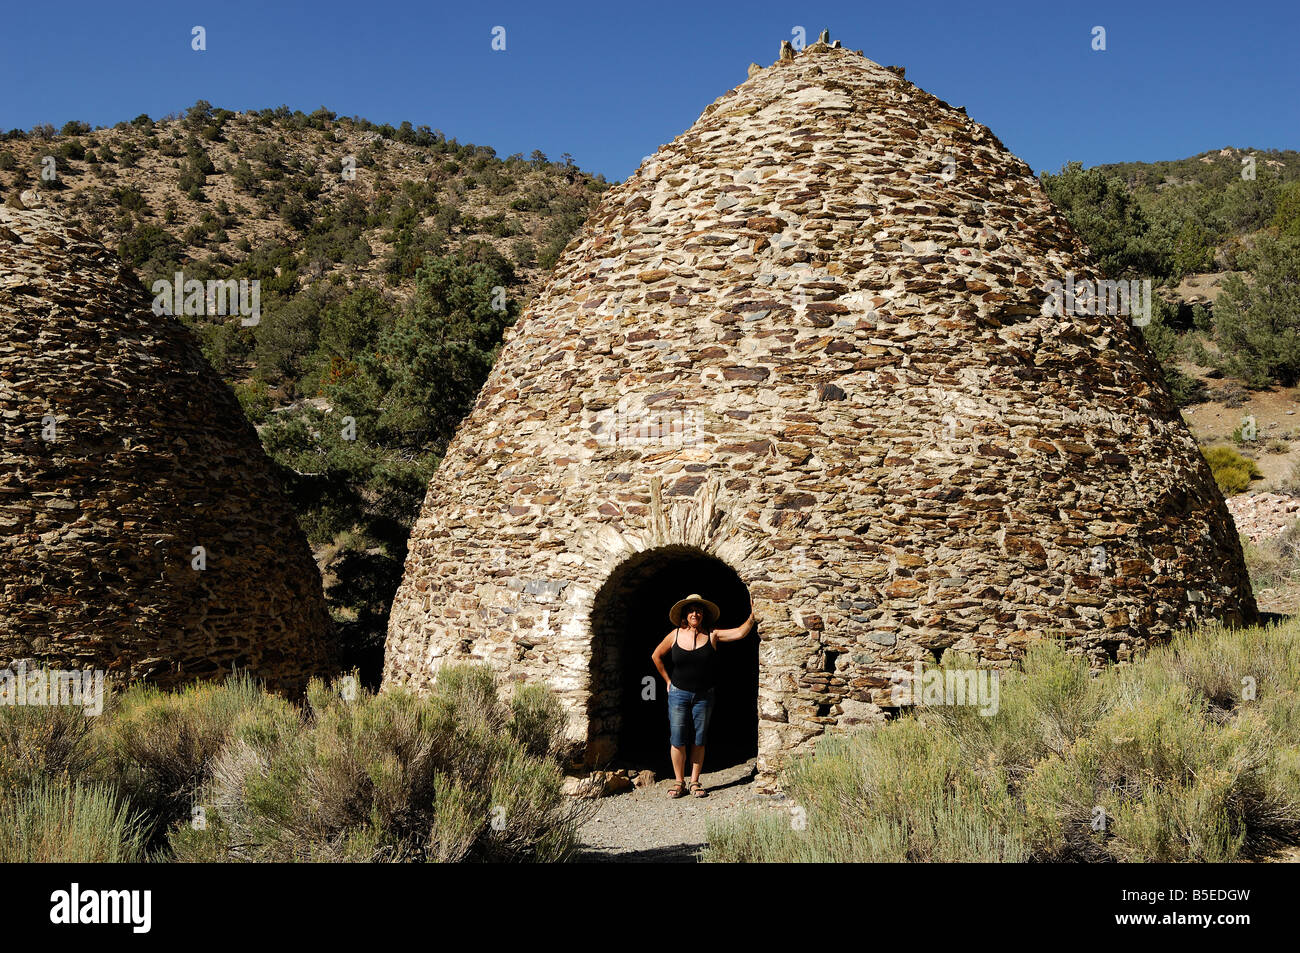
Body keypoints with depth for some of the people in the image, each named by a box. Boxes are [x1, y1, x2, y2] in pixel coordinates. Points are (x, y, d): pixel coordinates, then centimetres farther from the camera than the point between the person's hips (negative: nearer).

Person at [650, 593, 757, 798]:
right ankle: (679, 782, 12)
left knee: (699, 740, 5)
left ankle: (695, 782, 16)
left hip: (703, 696, 0)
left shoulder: (712, 635, -2)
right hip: (678, 694, 0)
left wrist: (752, 618, -28)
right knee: (677, 740, 0)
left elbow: (739, 633, -14)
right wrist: (668, 680, 11)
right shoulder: (675, 635, 0)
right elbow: (656, 656, 13)